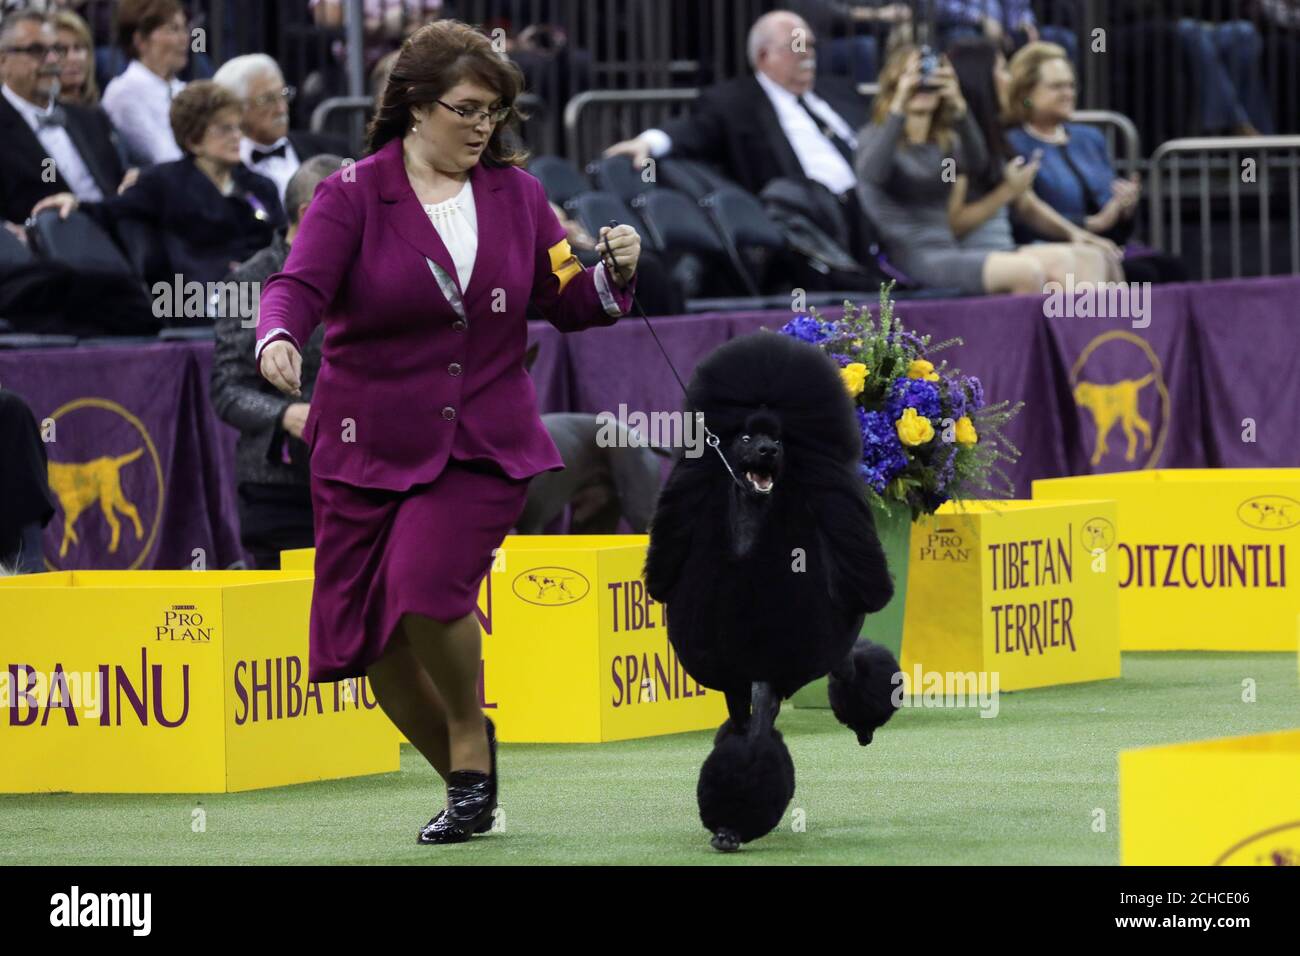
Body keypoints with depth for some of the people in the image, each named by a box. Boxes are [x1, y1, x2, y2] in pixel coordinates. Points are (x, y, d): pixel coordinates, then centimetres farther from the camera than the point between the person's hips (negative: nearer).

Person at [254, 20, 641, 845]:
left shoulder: (516, 194, 5)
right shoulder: (353, 195, -5)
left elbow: (565, 303, 12)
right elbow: (301, 284, -18)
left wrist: (613, 274, -9)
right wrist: (278, 338, -40)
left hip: (483, 446, 0)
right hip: (368, 447, 0)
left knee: (426, 586, -25)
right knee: (377, 647, 1)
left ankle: (472, 741, 1)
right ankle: (468, 777, 24)